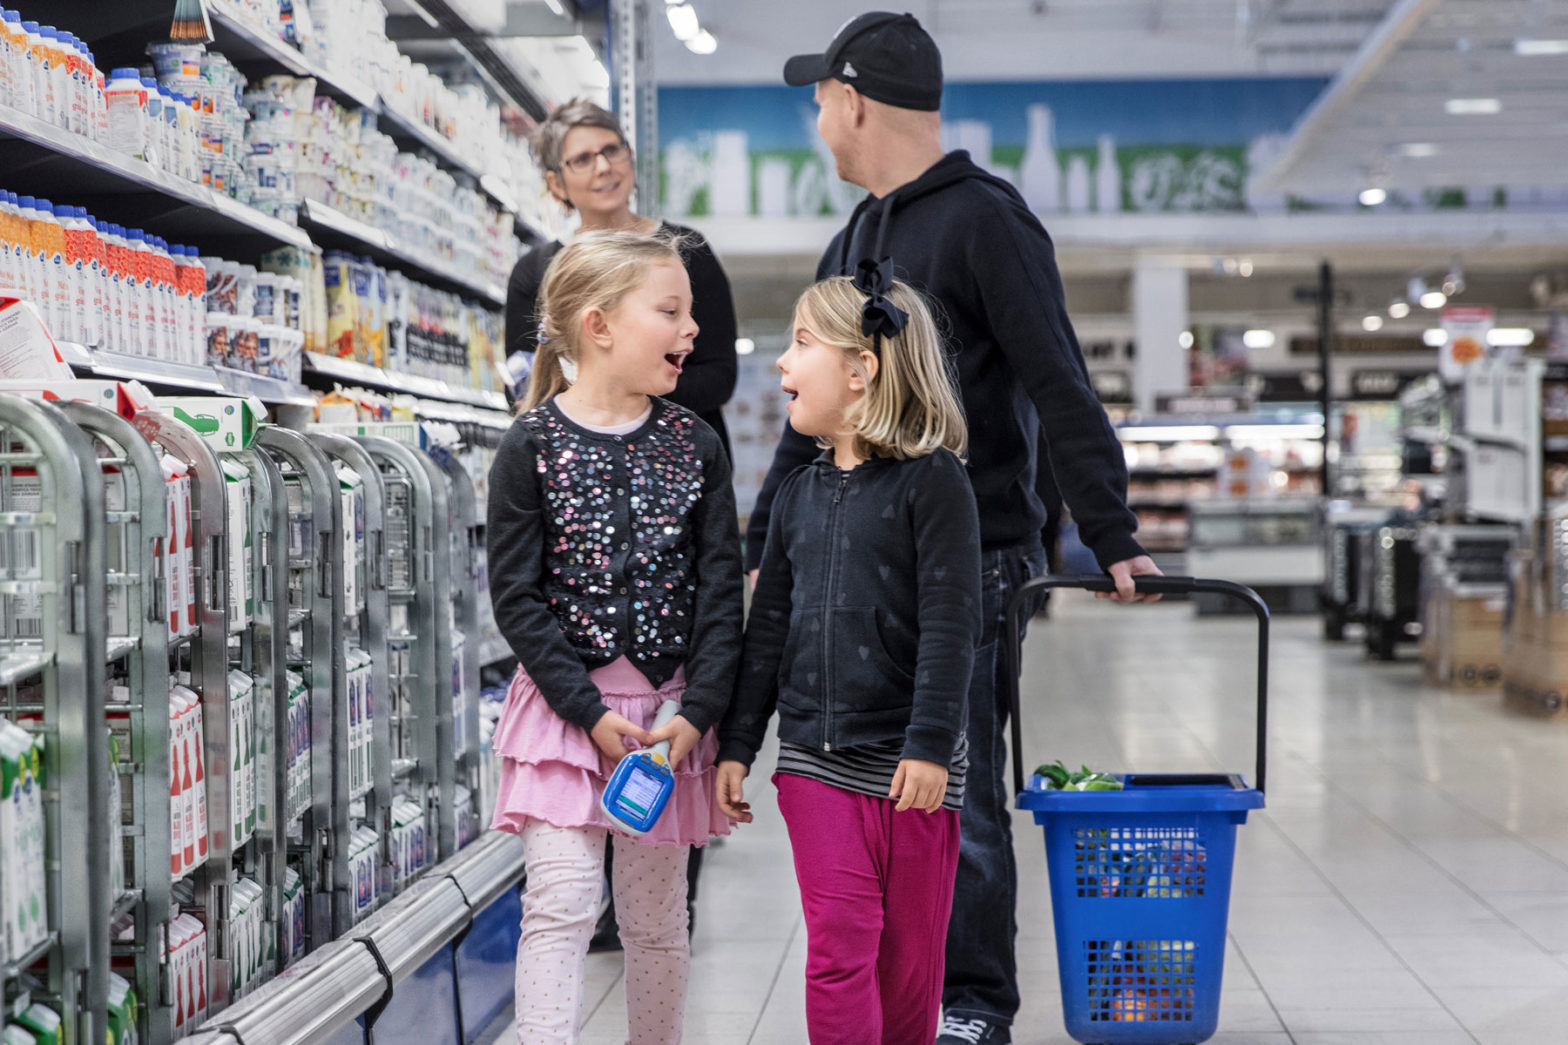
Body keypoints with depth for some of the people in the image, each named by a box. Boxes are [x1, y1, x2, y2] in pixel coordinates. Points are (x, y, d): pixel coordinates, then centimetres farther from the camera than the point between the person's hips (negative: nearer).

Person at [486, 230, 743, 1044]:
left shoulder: (695, 446, 3)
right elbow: (516, 596, -8)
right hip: (564, 706, -3)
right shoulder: (533, 445, -6)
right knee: (562, 903, -9)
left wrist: (696, 714, -10)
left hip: (669, 709, 3)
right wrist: (589, 711, -14)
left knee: (658, 919, 11)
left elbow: (720, 591, 1)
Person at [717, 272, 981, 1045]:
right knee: (838, 947, -2)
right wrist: (736, 746, 10)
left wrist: (930, 744, -18)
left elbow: (950, 623, -12)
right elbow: (768, 627, 13)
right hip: (815, 761, 4)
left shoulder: (931, 481, -7)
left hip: (910, 763, -4)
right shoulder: (799, 493, 10)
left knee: (910, 957, 6)